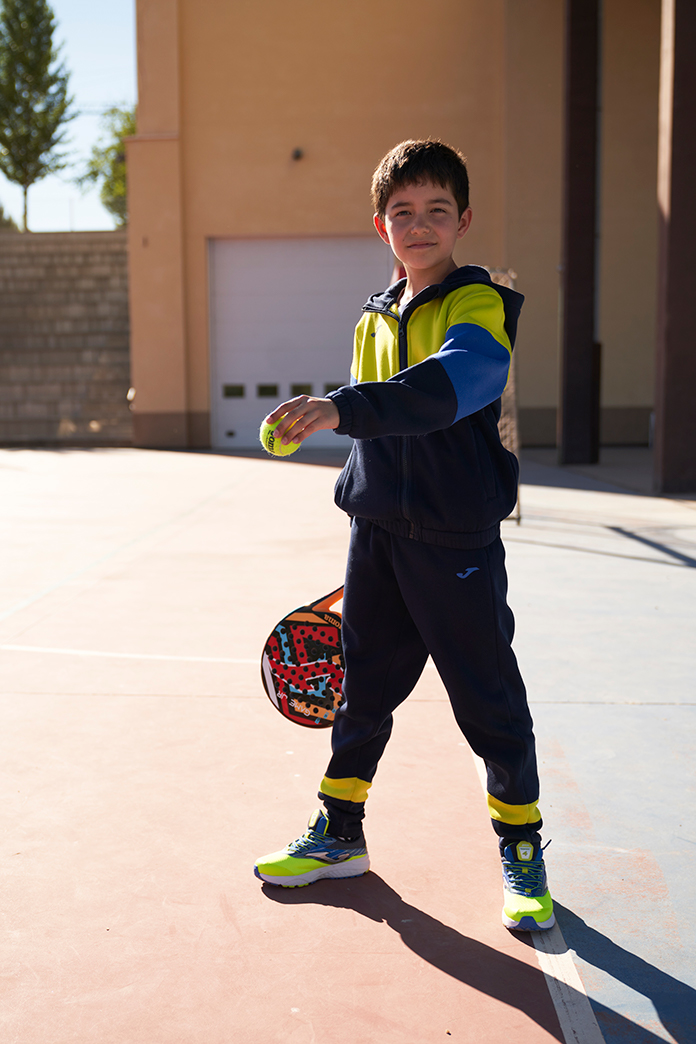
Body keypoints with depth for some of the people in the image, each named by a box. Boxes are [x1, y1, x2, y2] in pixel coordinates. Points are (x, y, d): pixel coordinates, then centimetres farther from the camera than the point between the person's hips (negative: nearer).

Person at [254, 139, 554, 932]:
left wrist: (345, 407, -45)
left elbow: (454, 382, -33)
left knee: (488, 699, 3)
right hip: (377, 532, 6)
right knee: (364, 687, 14)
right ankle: (340, 834, 31)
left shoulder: (479, 303, -10)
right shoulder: (374, 318, 12)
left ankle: (521, 851, 22)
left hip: (456, 539, -6)